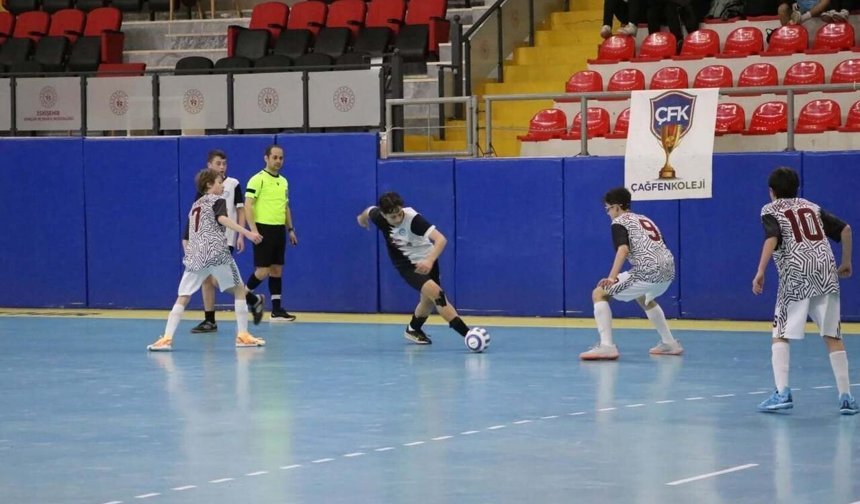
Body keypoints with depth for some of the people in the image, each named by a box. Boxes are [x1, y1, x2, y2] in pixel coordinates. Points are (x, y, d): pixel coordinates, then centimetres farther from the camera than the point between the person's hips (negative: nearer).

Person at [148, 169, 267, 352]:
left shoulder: (195, 205, 26)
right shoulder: (218, 201, 7)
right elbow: (222, 219, -14)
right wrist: (247, 233, -24)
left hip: (194, 255, 5)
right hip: (216, 252, -5)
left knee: (183, 297, 5)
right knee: (239, 290, 10)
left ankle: (167, 338, -9)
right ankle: (242, 335, 6)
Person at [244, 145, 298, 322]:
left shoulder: (283, 181, 14)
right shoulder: (257, 180, -9)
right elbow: (247, 206, -14)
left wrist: (290, 229, 16)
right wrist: (253, 229, -21)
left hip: (279, 230, 7)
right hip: (264, 230, -7)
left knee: (277, 270, 6)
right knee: (263, 271, -9)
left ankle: (276, 311, 8)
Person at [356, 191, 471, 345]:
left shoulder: (413, 219, -31)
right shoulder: (378, 216, -20)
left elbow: (441, 239, -42)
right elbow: (369, 211, 7)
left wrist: (430, 261, -58)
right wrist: (362, 217, 32)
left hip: (425, 261, 0)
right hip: (406, 264, 0)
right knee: (435, 292, -22)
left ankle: (413, 329, 41)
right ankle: (468, 334, -28)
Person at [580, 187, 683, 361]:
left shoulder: (619, 222, 4)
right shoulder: (644, 219, 27)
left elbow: (623, 249, -15)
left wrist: (612, 278, -25)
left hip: (647, 271, -8)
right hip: (668, 269, 8)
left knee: (599, 294, 1)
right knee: (644, 298, 39)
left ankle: (606, 346, -15)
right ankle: (669, 343, 38)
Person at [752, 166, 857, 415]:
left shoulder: (771, 210, 9)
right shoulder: (812, 207, 24)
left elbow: (772, 238, -11)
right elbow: (845, 229, 16)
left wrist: (760, 272, -15)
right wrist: (846, 263, 27)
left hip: (796, 275, -4)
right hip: (826, 271, 4)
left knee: (780, 335, 5)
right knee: (833, 336, 7)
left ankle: (782, 393, -9)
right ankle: (846, 397, 2)